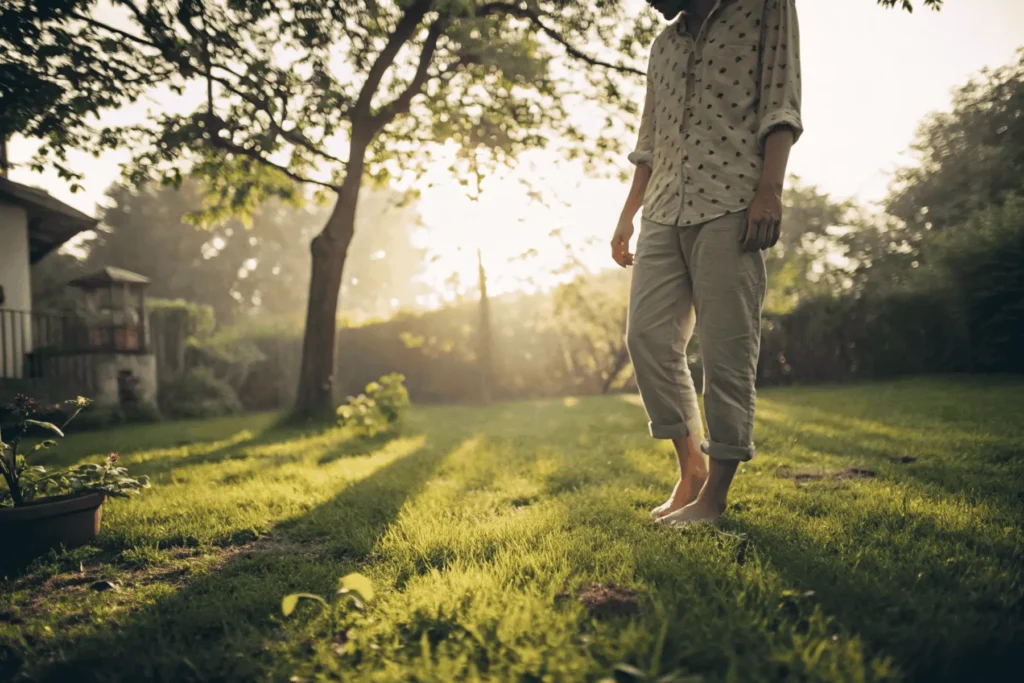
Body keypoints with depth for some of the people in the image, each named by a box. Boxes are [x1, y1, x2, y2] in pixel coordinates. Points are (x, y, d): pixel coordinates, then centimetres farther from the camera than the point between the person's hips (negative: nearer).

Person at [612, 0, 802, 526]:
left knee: (726, 349, -8)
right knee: (647, 335, -4)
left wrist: (769, 190, -14)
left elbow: (781, 101, -2)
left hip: (730, 204, -6)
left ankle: (715, 494, -1)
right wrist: (626, 216, 19)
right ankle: (690, 465, 8)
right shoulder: (663, 45, 26)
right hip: (664, 211, 6)